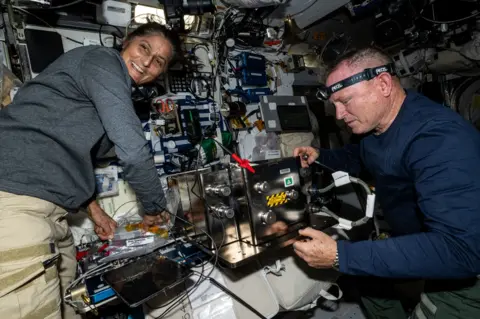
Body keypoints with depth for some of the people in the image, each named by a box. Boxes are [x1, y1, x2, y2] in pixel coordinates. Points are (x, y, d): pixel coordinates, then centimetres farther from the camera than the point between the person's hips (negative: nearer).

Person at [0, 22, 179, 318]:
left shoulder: (117, 93, 22)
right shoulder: (102, 61, -7)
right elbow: (133, 151, -16)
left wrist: (94, 208, 25)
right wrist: (155, 209, 0)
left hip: (47, 211, 10)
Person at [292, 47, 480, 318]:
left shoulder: (439, 137, -34)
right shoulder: (375, 125, -6)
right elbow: (358, 157, 17)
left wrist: (340, 255, -41)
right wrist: (320, 156, -2)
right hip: (414, 242, 8)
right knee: (362, 272, 15)